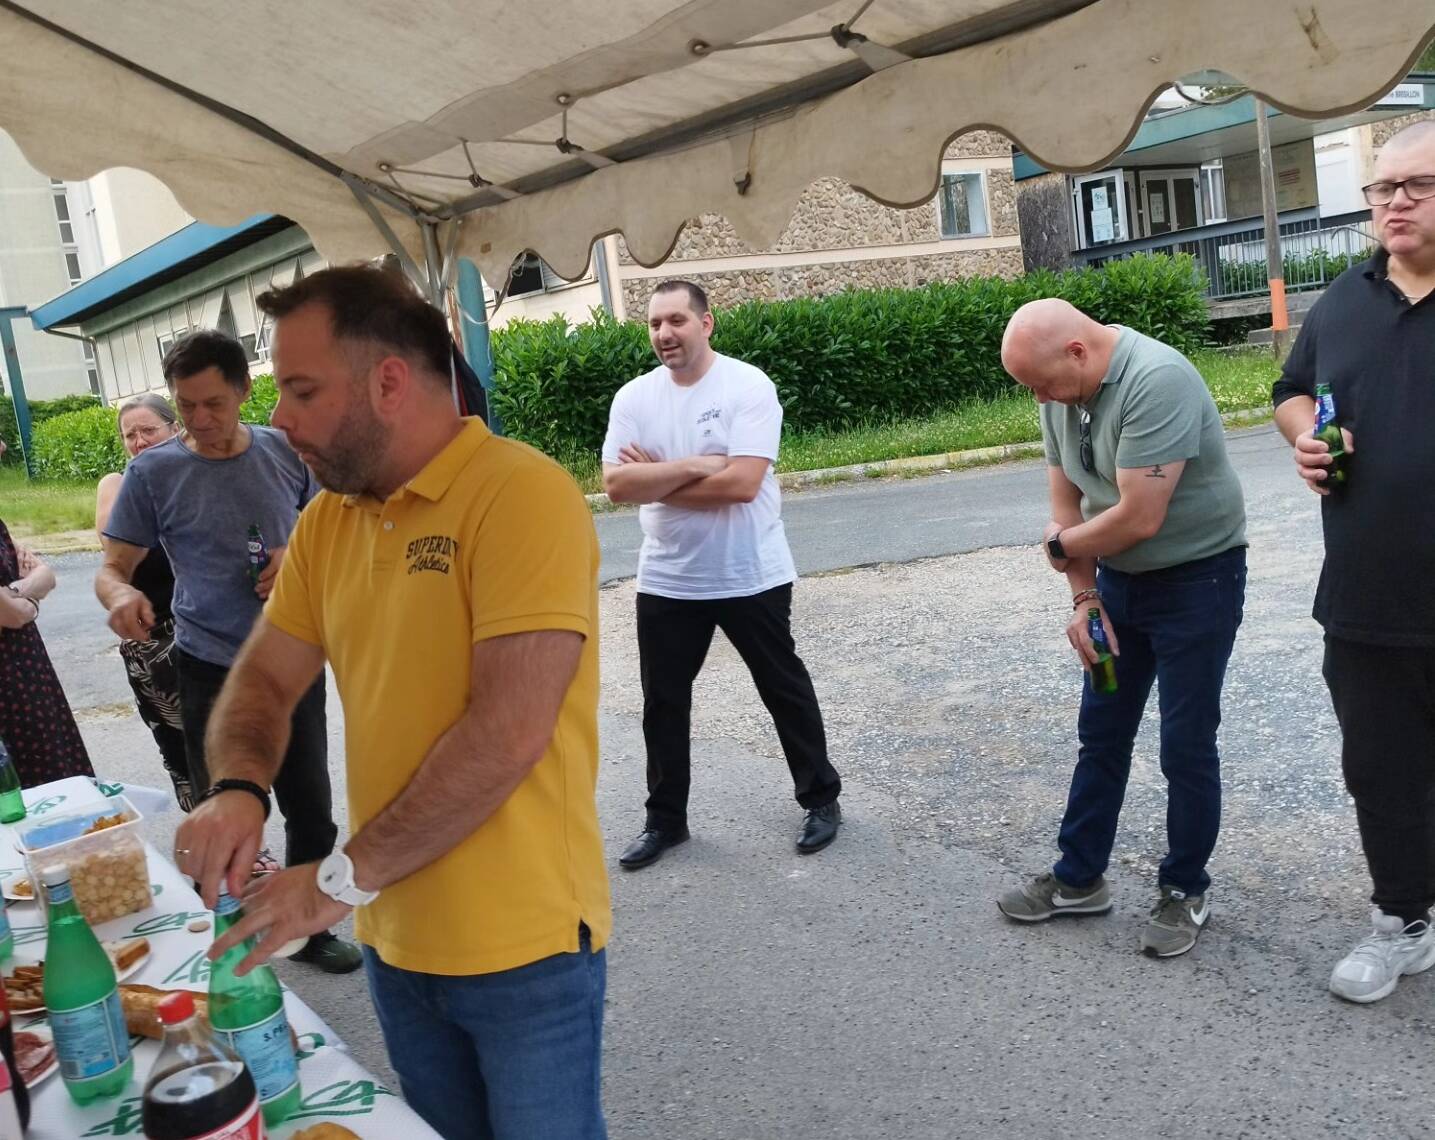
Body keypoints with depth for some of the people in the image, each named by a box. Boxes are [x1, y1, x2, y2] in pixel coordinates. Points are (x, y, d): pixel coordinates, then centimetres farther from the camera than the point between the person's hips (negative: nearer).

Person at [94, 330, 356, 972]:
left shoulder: (286, 454, 0)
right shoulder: (153, 472, -6)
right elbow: (112, 567, -3)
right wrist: (121, 594, -27)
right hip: (210, 671, -2)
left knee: (312, 810, 12)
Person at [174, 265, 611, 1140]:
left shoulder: (522, 495, -19)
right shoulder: (326, 521, 4)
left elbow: (509, 731, -24)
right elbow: (263, 681, 9)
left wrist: (344, 877, -19)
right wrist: (240, 789, -12)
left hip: (524, 946, -6)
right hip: (395, 938, 6)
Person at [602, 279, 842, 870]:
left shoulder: (749, 386, -13)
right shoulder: (633, 397, 0)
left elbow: (742, 483, -24)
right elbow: (615, 485, -10)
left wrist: (655, 480, -14)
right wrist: (694, 467, -20)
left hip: (751, 577, -4)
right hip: (666, 581, 4)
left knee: (785, 690, 12)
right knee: (663, 703, 13)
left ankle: (821, 798, 31)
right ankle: (665, 818, 30)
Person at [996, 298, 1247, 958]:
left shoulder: (1156, 382, -27)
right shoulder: (1062, 391, -3)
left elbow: (1140, 517, -30)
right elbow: (1065, 501, 3)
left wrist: (1062, 546, -12)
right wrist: (1083, 596, -4)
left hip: (1195, 580, -7)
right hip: (1118, 580, 8)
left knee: (1186, 745, 2)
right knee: (1100, 734, 13)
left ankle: (1185, 893, 21)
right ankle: (1078, 880, 26)